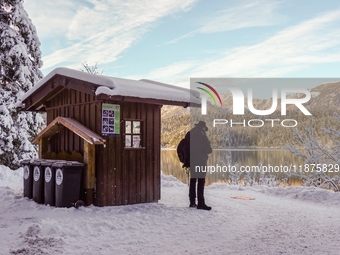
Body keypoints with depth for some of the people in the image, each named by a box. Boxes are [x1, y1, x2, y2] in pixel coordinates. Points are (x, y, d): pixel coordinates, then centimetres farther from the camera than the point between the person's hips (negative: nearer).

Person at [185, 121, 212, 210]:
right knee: (201, 182, -5)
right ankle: (201, 203, -8)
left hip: (191, 161, 7)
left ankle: (192, 202, 17)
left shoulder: (189, 134, 8)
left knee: (192, 181, 13)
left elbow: (185, 148, 13)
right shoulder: (202, 136, -12)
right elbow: (209, 150, -9)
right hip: (201, 161, -7)